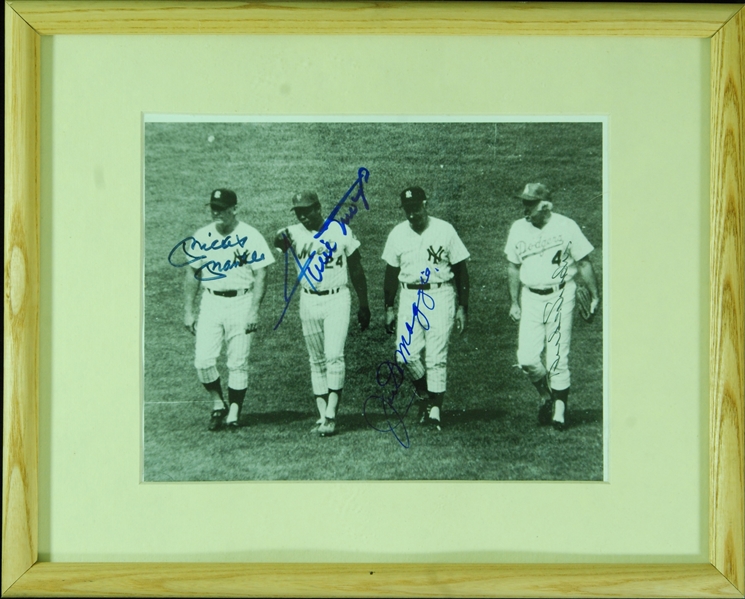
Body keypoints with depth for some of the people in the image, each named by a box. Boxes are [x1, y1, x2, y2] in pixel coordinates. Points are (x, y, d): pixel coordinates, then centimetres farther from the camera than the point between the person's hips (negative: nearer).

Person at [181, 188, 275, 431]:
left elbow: (260, 275, -6)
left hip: (240, 302, -3)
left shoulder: (250, 236, -5)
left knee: (238, 363, 0)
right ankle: (218, 403, 17)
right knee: (203, 360, -6)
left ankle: (233, 413, 12)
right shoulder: (201, 236, 7)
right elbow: (192, 273, 13)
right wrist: (188, 311, 9)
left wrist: (253, 310, -14)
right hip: (211, 302, 3)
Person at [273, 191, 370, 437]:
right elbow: (279, 241, -24)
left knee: (334, 356, -14)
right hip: (309, 301, 3)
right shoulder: (294, 233, -1)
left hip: (337, 299, -3)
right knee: (317, 361, 7)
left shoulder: (341, 231, -4)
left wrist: (363, 305, 4)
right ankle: (322, 415, 13)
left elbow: (356, 269, 3)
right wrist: (281, 239, -49)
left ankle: (331, 414, -11)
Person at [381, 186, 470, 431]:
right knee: (406, 355, -5)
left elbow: (460, 270, 1)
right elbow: (392, 272, 13)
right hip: (410, 297, 3)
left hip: (440, 296, -3)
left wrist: (462, 307, -3)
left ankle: (435, 410, 6)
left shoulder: (445, 230, -3)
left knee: (437, 357, -3)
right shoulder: (397, 234, 5)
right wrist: (389, 308, 11)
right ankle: (423, 392, 23)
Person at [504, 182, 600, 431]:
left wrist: (595, 296, 1)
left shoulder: (566, 227, -6)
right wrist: (514, 302, 12)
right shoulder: (518, 229, 4)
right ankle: (547, 397, 21)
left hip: (560, 297, -3)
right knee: (527, 358, -5)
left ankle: (559, 410, 11)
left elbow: (584, 263, 1)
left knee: (557, 358, -5)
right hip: (530, 297, 3)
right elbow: (513, 266, 14)